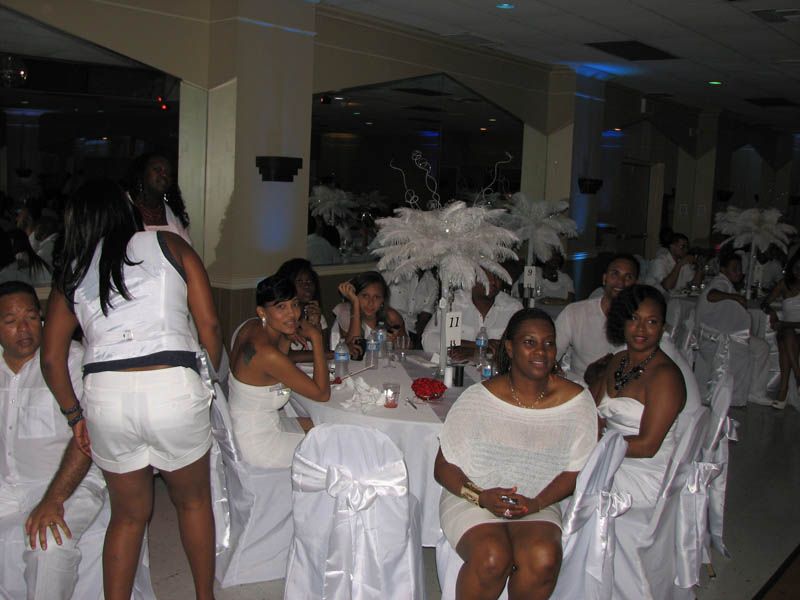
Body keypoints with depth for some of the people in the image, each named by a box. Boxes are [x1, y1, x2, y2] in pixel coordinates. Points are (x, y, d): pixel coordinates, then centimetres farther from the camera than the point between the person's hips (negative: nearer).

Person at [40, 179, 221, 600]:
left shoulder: (72, 274, 15)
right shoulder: (168, 245, 10)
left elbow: (51, 359, 10)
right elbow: (210, 326, 4)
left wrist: (75, 415, 21)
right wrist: (208, 384, 16)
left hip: (105, 394, 2)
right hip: (174, 387, -1)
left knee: (128, 513, 22)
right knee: (193, 501, 22)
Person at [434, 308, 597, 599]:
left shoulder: (576, 401, -1)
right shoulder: (479, 397, -7)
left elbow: (575, 470, 2)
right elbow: (443, 467, -3)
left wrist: (536, 503, -14)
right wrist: (480, 497, -20)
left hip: (538, 505, 2)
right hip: (471, 499, -1)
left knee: (544, 558, -30)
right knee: (493, 557, -31)